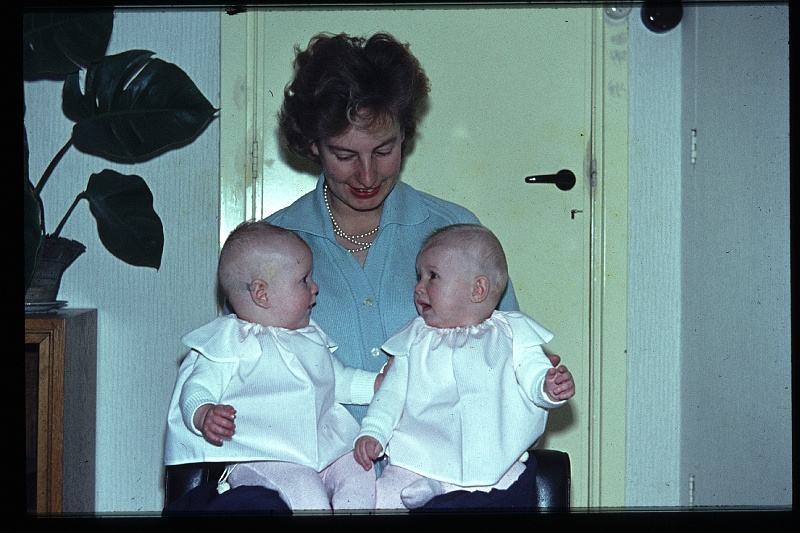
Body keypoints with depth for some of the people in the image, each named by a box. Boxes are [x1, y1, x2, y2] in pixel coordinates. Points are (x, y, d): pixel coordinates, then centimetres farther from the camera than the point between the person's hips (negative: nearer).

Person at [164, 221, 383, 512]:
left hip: (326, 451, 7)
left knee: (360, 472, -16)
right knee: (305, 490, -31)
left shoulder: (312, 337, 20)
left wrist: (380, 382, 18)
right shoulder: (229, 346, -2)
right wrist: (204, 417, -29)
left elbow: (338, 380, 31)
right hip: (259, 460, -7)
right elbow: (196, 390, -6)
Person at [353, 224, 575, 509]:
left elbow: (533, 374, 1)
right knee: (384, 494, -18)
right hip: (418, 460, 2)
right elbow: (393, 390, 16)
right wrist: (373, 432, 3)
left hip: (492, 462, -1)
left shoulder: (512, 333, 7)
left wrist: (550, 387, -21)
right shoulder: (417, 339, 15)